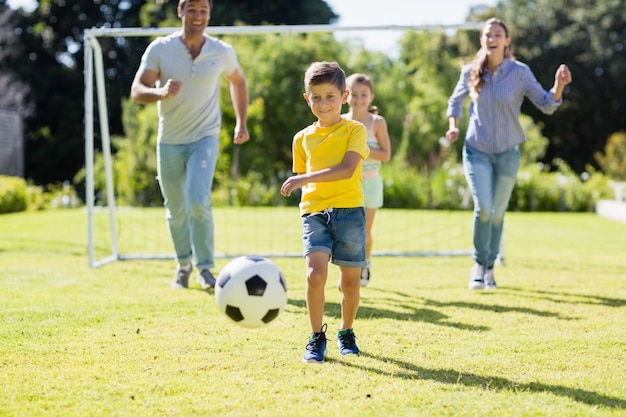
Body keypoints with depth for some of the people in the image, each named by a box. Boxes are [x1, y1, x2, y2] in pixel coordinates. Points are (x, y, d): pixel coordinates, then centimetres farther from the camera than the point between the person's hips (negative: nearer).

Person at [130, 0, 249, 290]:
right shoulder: (159, 49, -8)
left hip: (205, 138, -1)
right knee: (176, 210, 10)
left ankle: (205, 268, -5)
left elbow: (238, 82, 16)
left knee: (198, 201, -19)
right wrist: (161, 93, -33)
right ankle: (183, 265, 31)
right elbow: (136, 91, -12)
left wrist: (241, 123, 12)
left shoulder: (222, 53, -4)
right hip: (169, 142, 1)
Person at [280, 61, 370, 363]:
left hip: (349, 210, -2)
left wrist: (304, 179, -19)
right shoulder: (302, 139, 13)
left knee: (350, 280, 3)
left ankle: (346, 332, 28)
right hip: (314, 212, 2)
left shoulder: (355, 130, 0)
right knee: (315, 274, -17)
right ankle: (316, 338, -1)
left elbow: (347, 169, -14)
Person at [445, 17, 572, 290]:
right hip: (477, 151, 0)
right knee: (483, 208, -17)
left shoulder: (520, 72, -9)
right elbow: (455, 101, 14)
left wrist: (559, 86, -26)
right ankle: (478, 263, 4)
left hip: (508, 153, 0)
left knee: (498, 213, 10)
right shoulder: (471, 73, -4)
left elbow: (546, 105, -8)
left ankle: (489, 268, 28)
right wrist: (453, 125, -3)